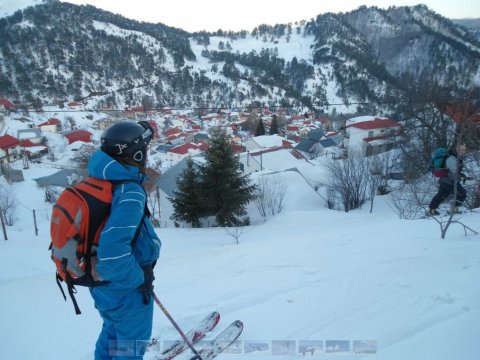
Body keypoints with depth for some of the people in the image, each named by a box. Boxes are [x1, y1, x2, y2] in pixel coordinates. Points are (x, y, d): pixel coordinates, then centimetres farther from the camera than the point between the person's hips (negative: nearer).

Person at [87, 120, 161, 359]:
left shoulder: (99, 182, -3)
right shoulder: (130, 193, -30)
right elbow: (112, 251, -37)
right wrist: (139, 278, -21)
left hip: (103, 283, 7)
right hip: (126, 289, -7)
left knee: (113, 332, 30)